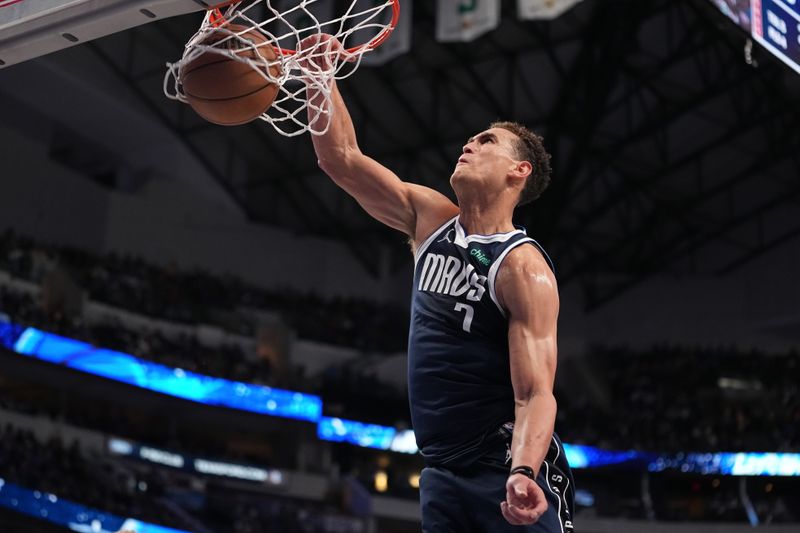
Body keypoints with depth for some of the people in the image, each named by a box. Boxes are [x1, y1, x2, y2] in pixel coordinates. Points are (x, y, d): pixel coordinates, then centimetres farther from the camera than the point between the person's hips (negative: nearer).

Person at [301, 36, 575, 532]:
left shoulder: (524, 267, -12)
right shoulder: (430, 219, 9)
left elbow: (535, 394, -19)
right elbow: (342, 158, 9)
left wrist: (523, 472, -36)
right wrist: (319, 75, -3)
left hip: (508, 470, -6)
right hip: (442, 472, 6)